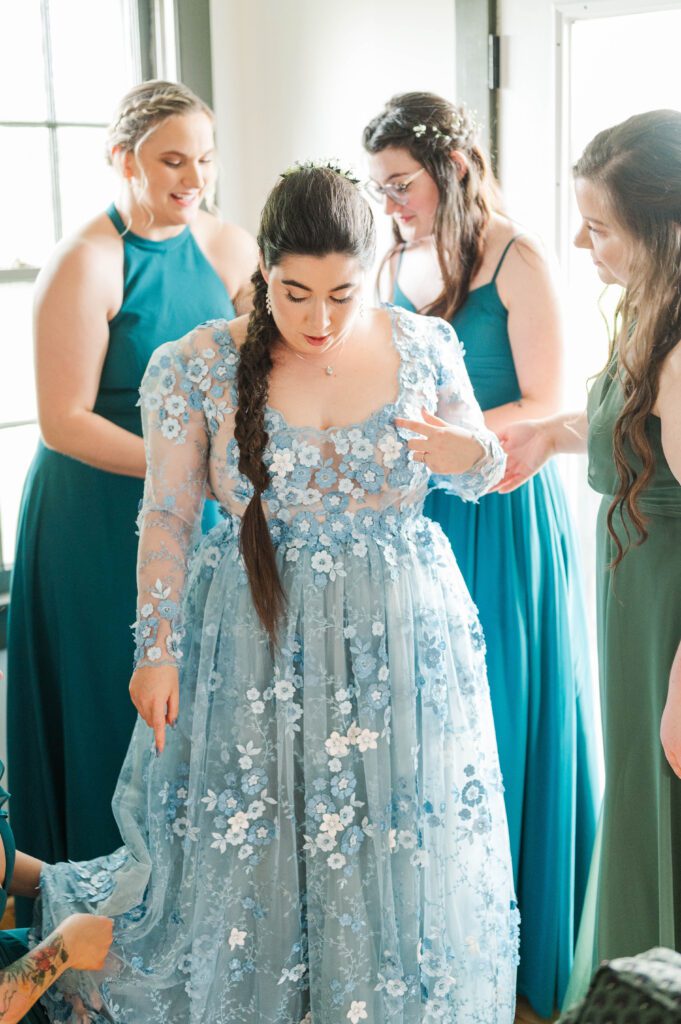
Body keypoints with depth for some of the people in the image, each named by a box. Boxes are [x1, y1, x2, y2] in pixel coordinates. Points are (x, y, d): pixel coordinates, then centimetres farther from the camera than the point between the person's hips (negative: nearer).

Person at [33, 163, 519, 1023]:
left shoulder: (423, 347, -3)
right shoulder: (195, 366, -9)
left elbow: (481, 474, 9)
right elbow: (166, 518, -3)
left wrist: (467, 456, -14)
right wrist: (158, 652, -5)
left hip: (400, 639, 2)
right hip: (257, 642, -1)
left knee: (400, 848, 13)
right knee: (248, 852, 11)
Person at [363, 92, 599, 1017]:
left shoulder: (517, 262, -9)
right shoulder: (396, 264, 9)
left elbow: (546, 408, -13)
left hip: (502, 518, -5)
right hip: (415, 516, 6)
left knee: (498, 725, 3)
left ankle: (512, 943, 20)